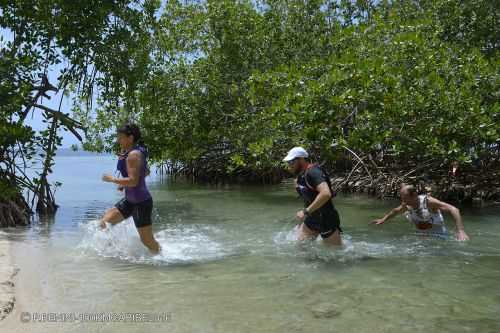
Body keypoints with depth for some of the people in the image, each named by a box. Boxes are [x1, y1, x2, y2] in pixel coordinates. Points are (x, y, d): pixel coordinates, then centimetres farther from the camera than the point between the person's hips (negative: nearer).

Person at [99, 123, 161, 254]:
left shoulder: (133, 155, -21)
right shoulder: (138, 152, 8)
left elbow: (133, 181, -27)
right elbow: (146, 172, 22)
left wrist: (112, 179, -15)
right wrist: (124, 184, 18)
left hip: (141, 203, -10)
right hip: (130, 200, 10)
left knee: (147, 240, 1)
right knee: (105, 221, 9)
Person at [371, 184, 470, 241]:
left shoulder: (428, 201, -27)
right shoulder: (406, 205, -9)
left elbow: (454, 210, -31)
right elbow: (396, 211, 17)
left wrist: (460, 231, -41)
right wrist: (383, 219, 22)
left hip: (439, 235, -5)